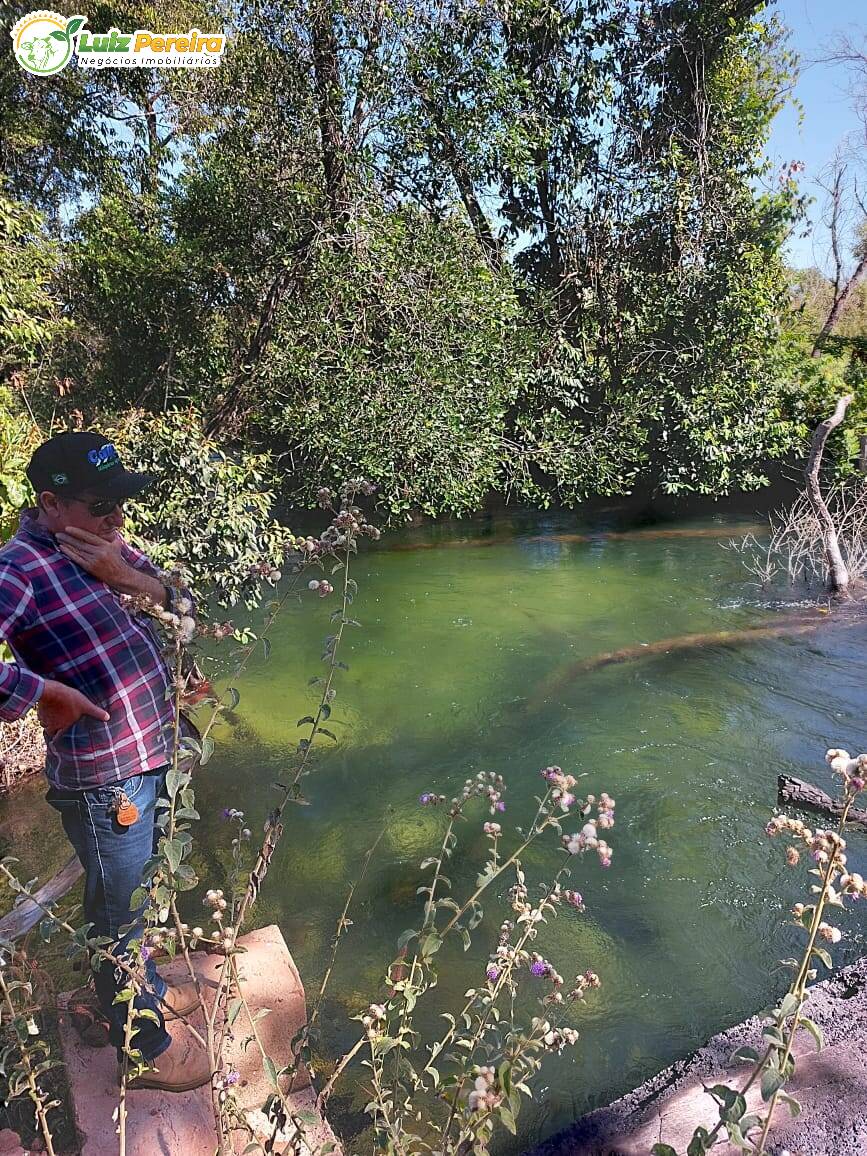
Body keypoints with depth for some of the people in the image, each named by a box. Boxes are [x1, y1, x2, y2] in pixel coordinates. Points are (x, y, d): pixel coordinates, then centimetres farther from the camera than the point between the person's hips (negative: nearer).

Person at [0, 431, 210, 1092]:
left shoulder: (105, 547, 3)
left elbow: (180, 599, 3)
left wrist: (128, 578, -15)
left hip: (151, 756, 8)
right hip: (103, 781, -8)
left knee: (135, 888, 28)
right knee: (117, 905, 12)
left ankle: (146, 985, 52)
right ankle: (146, 1048, 34)